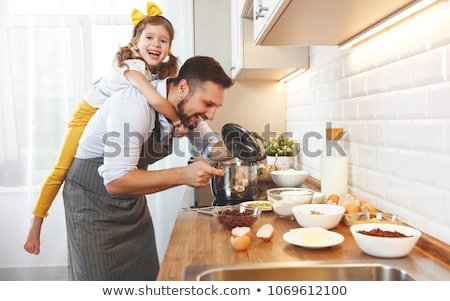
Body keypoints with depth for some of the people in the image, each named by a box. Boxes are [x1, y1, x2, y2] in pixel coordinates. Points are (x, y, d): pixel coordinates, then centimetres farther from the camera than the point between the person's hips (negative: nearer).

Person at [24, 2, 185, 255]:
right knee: (62, 171, -6)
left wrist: (175, 125, -24)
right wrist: (178, 120, -32)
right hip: (90, 115, -7)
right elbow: (155, 100, -46)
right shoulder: (133, 66, -32)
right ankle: (36, 226, 7)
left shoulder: (160, 72, -6)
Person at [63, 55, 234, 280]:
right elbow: (116, 181, -33)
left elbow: (210, 145, 7)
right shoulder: (135, 105, -30)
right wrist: (183, 175, -38)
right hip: (93, 197, -6)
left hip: (132, 199, 7)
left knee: (148, 277, 9)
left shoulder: (187, 106, -7)